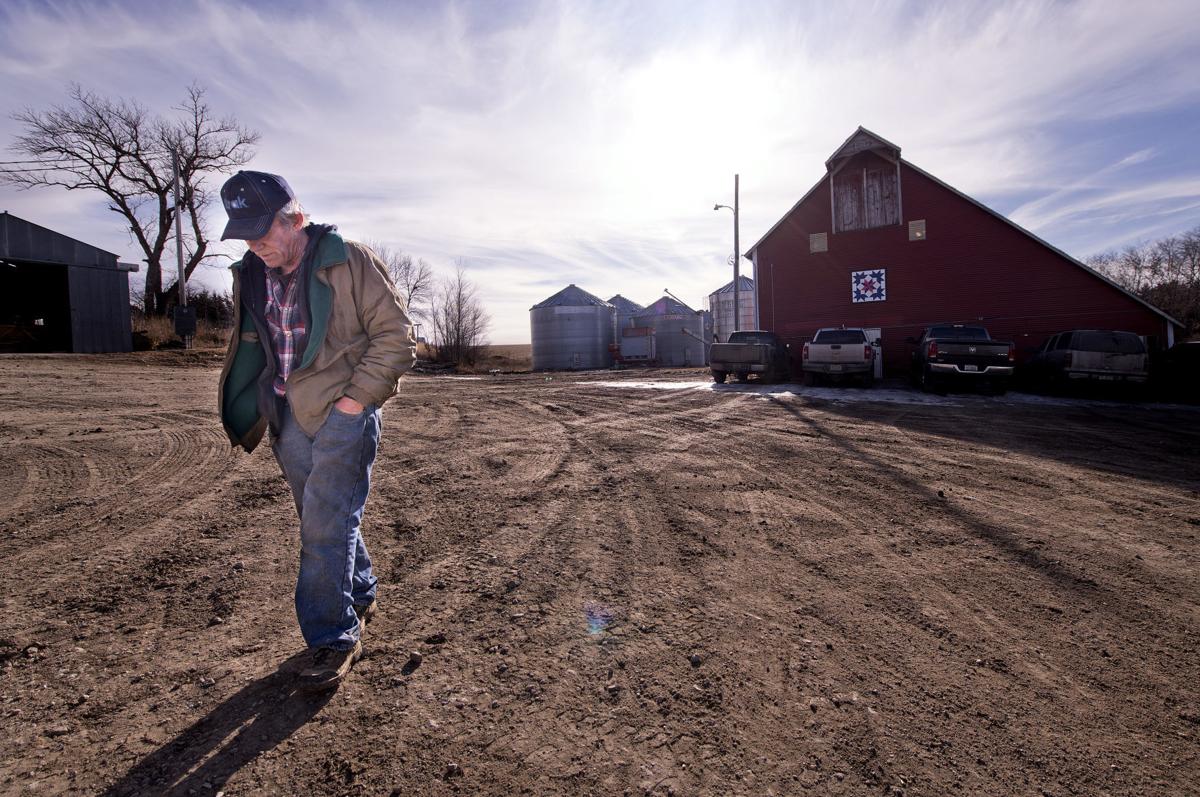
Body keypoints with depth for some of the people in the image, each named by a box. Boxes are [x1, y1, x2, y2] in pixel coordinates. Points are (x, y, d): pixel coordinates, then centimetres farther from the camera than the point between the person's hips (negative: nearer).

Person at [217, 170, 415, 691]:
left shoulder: (349, 261, -11)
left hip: (343, 409, -6)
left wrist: (357, 397, -15)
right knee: (322, 518, 14)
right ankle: (359, 599, 34)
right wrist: (249, 411, 13)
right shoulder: (251, 275, 8)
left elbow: (395, 334, -10)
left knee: (326, 521, -9)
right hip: (288, 413, 6)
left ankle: (333, 637, 4)